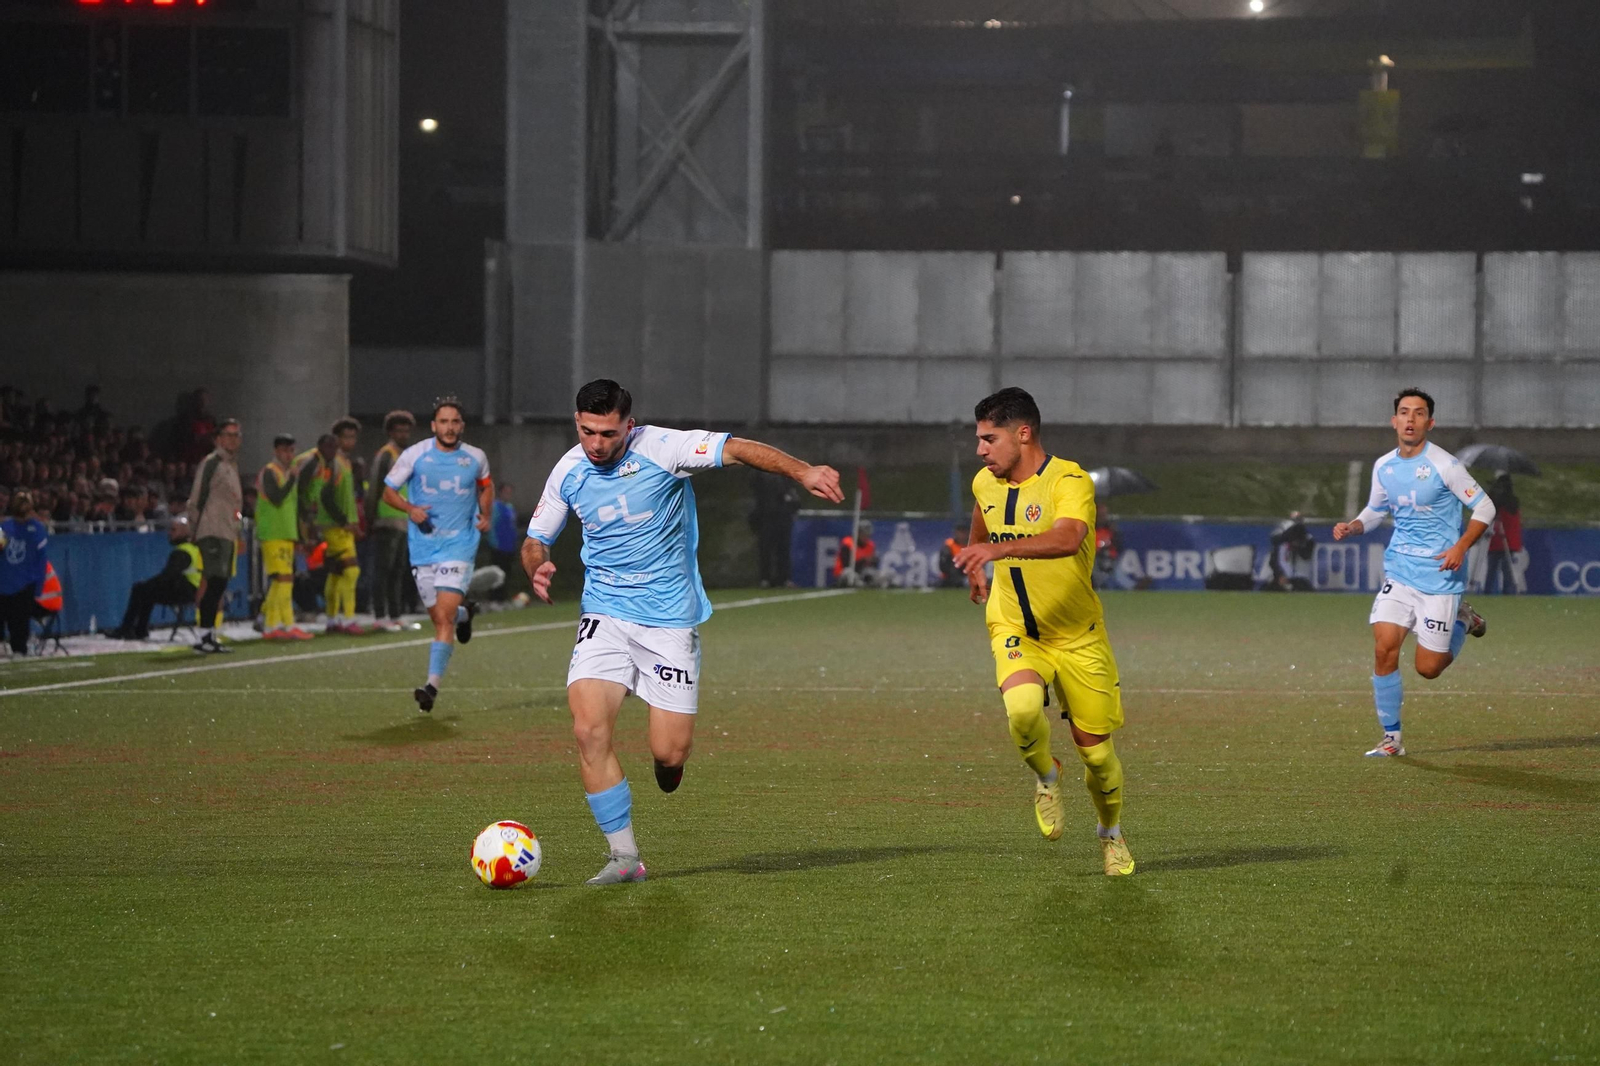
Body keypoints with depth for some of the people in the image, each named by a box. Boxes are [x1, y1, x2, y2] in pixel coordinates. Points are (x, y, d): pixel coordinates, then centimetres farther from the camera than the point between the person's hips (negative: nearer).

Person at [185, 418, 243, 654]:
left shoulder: (232, 465, 20)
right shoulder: (211, 464, -8)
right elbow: (196, 498, -11)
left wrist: (237, 535, 24)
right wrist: (194, 529, -13)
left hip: (227, 534, 9)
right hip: (212, 533, -9)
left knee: (218, 585, 9)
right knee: (215, 583, -15)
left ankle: (210, 636, 13)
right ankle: (204, 637, -16)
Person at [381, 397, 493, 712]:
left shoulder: (476, 458, 1)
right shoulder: (415, 455, -3)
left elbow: (486, 486, 22)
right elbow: (388, 491, 4)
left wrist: (485, 515, 5)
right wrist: (410, 508, -15)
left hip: (459, 546, -2)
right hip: (423, 546, 2)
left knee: (444, 617, -15)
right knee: (440, 617, 9)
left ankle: (433, 684, -17)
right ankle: (464, 613, 46)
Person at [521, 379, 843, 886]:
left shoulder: (660, 448, -11)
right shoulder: (568, 473, 2)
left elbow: (736, 449, -19)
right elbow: (536, 539, 15)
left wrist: (801, 470, -34)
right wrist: (537, 568, -9)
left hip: (670, 618, -3)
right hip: (605, 615, 3)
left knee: (669, 754, -8)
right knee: (589, 727, -18)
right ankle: (624, 857, -8)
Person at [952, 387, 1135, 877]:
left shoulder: (1069, 481, -21)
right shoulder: (985, 483, 0)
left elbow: (1067, 539, -42)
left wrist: (1001, 548, -55)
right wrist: (977, 570, 33)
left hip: (1078, 637, -3)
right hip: (1015, 632, 3)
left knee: (1096, 751, 4)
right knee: (1023, 707, -30)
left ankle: (1111, 833, 34)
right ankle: (1047, 778, 2)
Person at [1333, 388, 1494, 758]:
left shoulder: (1443, 465, -12)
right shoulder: (1383, 467, 5)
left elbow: (1485, 507, -7)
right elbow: (1374, 511, 22)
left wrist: (1461, 547, -20)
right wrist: (1351, 527, 0)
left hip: (1439, 576, -4)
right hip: (1399, 571, 4)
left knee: (1427, 667, -4)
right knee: (1384, 649, -10)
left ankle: (1462, 620, 27)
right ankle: (1391, 738, 2)